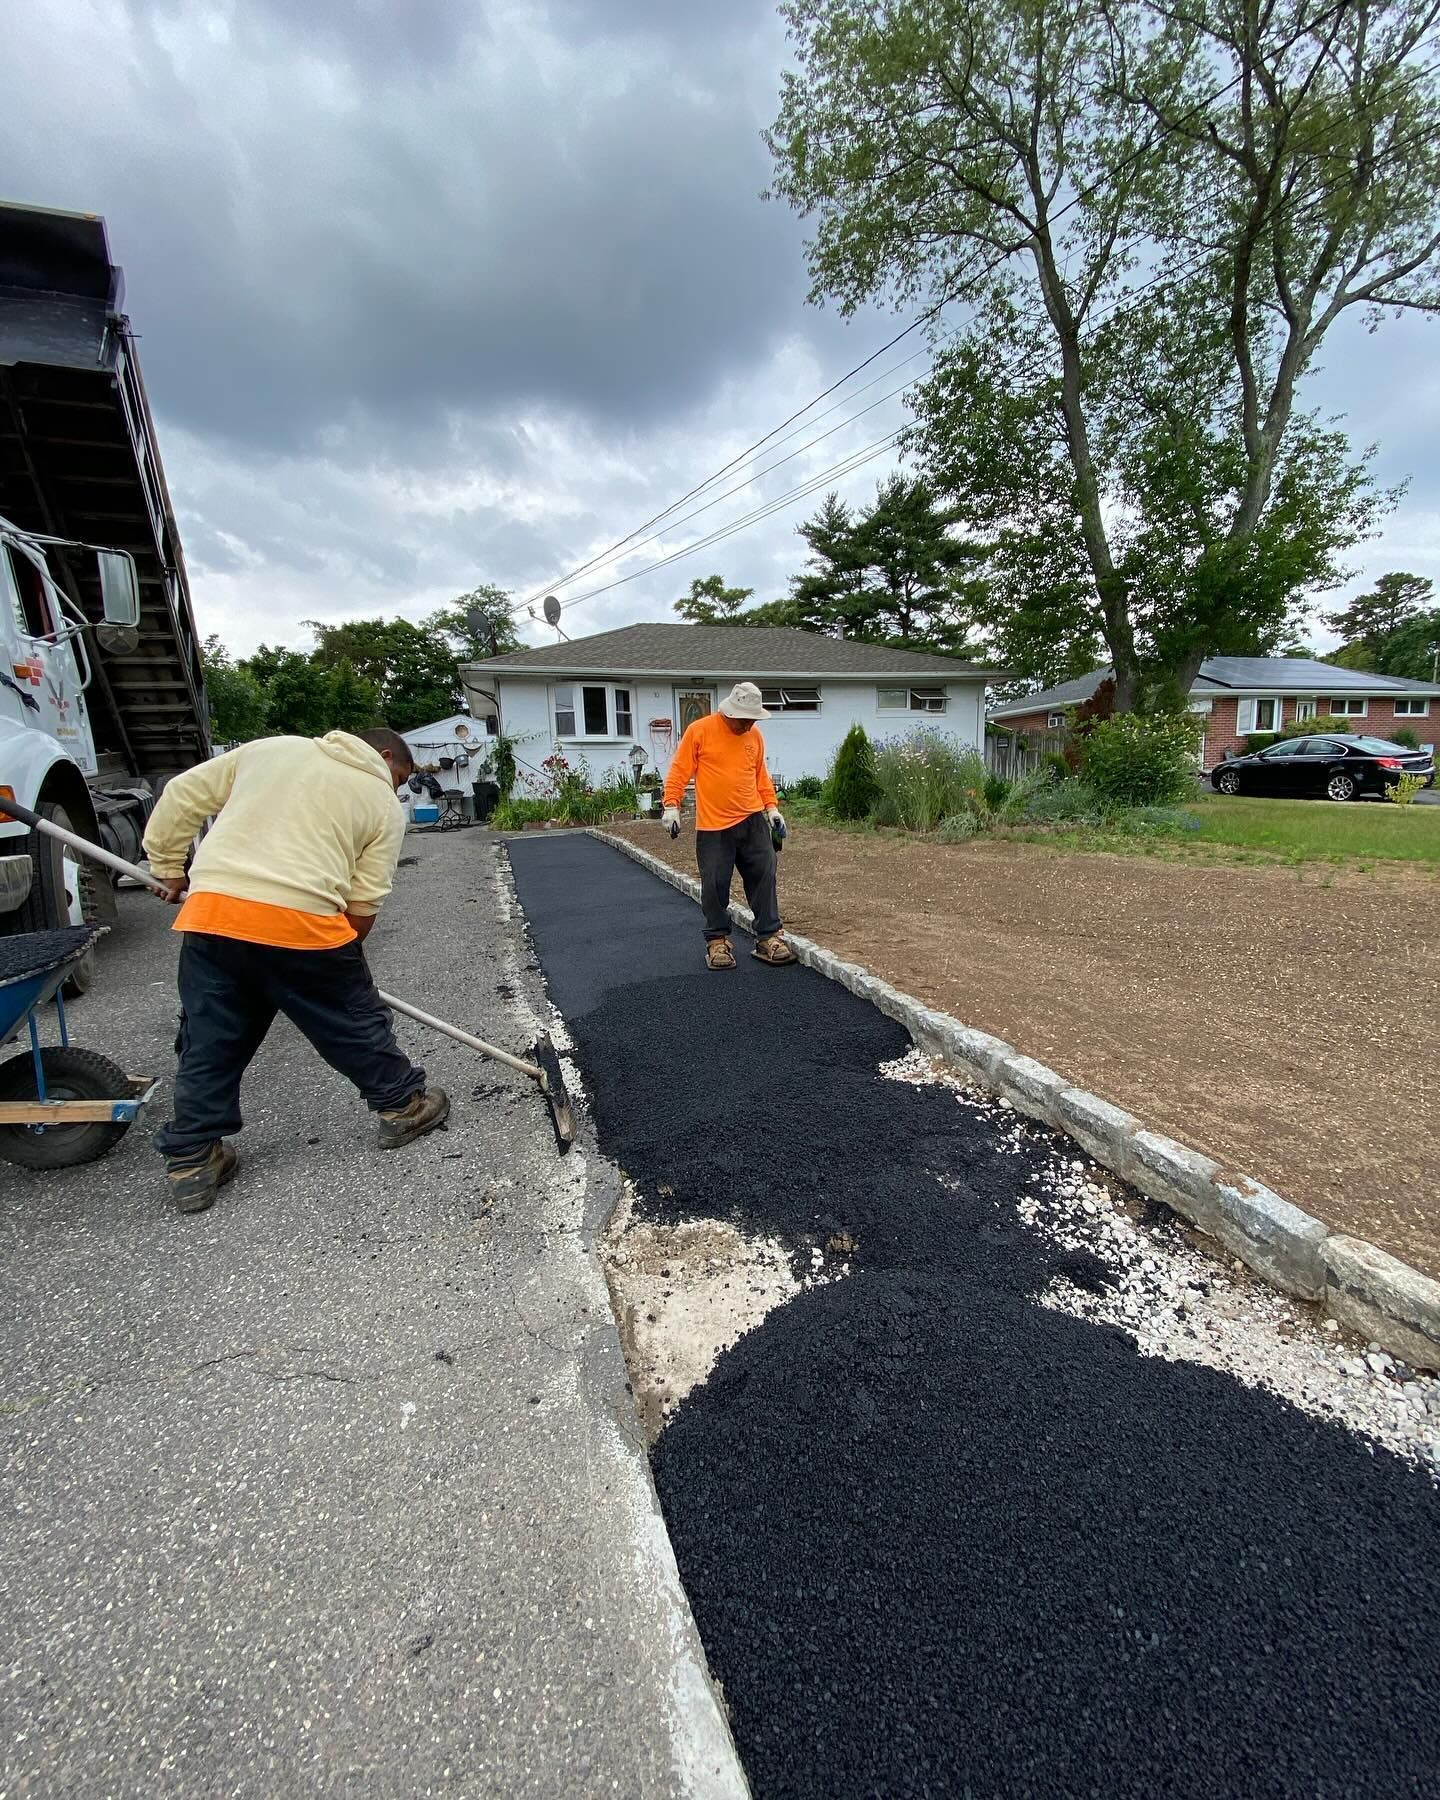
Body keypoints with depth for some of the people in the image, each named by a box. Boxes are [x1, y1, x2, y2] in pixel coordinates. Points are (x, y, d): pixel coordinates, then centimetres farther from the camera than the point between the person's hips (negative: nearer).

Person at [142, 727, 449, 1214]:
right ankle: (403, 1106, 29)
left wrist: (169, 871, 28)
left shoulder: (270, 747, 21)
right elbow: (363, 904, 4)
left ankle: (191, 1161, 23)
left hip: (210, 910, 4)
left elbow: (181, 796, 20)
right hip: (299, 921, -4)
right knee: (355, 1021, 14)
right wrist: (344, 955, 19)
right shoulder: (385, 806, 9)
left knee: (208, 1042, 15)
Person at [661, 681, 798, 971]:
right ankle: (718, 940, 17)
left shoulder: (755, 735, 9)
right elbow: (679, 771, -2)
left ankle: (768, 937, 13)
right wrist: (671, 806, -10)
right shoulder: (699, 730, -4)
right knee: (715, 885, 1)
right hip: (713, 826, -4)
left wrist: (771, 807, 12)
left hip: (753, 822, 4)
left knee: (763, 879, 3)